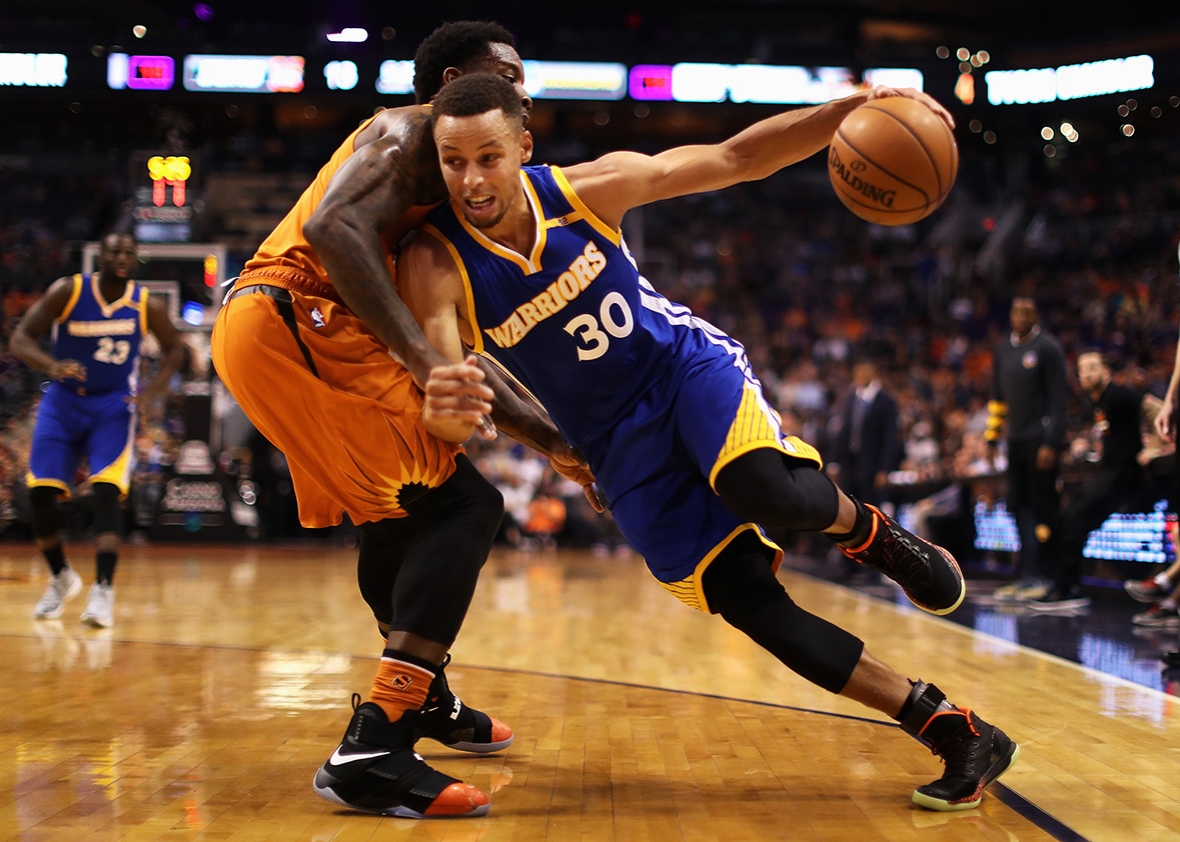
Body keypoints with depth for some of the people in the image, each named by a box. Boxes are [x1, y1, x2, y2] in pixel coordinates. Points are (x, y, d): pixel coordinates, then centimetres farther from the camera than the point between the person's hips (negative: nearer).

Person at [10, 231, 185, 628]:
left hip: (113, 407, -1)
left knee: (107, 491, -20)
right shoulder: (67, 291, -13)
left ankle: (103, 590, -18)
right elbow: (20, 339, -14)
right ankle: (61, 578, 18)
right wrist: (51, 365, -35)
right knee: (40, 494, -5)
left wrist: (152, 391, -8)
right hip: (63, 403, 1)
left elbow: (174, 348, 9)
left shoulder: (147, 306, -9)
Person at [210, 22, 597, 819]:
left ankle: (423, 696, 47)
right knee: (464, 502, -13)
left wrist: (554, 441, 24)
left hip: (264, 330, 10)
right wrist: (423, 361, -29)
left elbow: (460, 360, 26)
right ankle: (371, 750, -21)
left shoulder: (447, 197, 26)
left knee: (401, 504, 27)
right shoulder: (407, 131, -2)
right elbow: (333, 226, -23)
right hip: (294, 318, -10)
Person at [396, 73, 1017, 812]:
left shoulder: (587, 189, -15)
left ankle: (867, 530, 1)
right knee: (752, 607, -8)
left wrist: (851, 108, -22)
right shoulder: (434, 264, -19)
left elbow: (736, 159, -8)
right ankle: (959, 736, 2)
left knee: (767, 490, -36)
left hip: (689, 367, -1)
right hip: (622, 447, 1)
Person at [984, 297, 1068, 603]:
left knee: (1043, 507, -5)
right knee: (1021, 507, 4)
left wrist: (1051, 443, -15)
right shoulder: (1004, 349, 15)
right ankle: (1028, 575, 6)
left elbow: (1057, 398, -9)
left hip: (1040, 439, -7)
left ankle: (1042, 576, -2)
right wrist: (992, 437, 15)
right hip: (1016, 440, 7)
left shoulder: (1048, 347, -4)